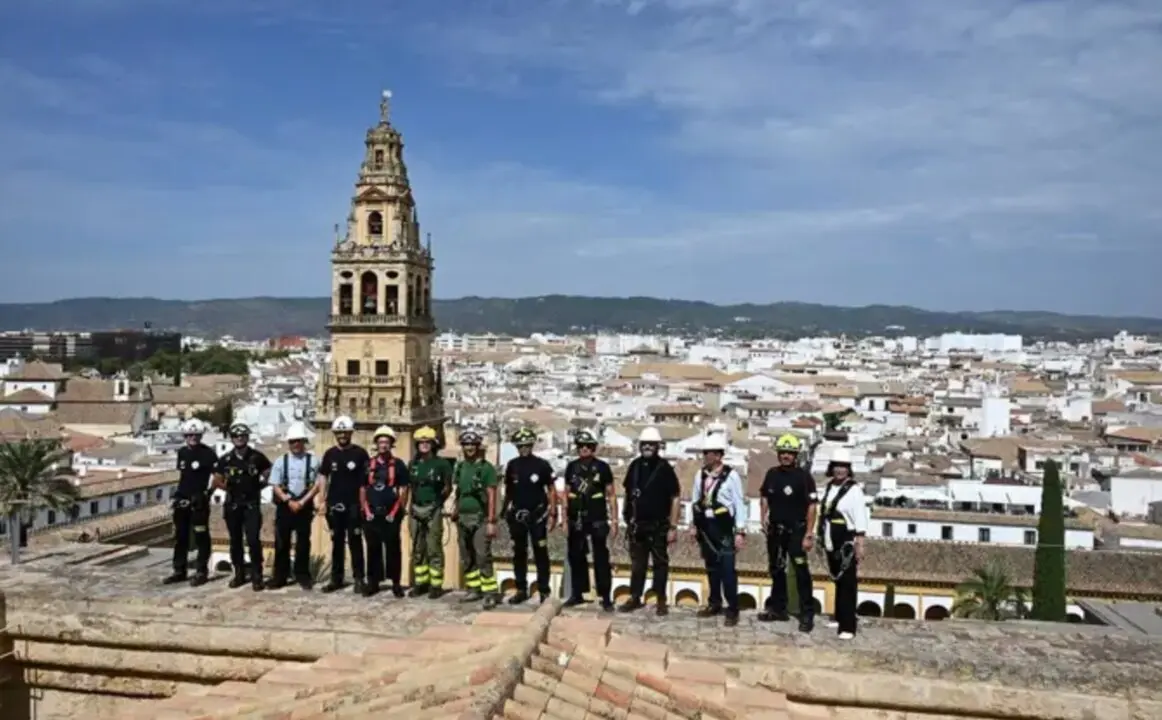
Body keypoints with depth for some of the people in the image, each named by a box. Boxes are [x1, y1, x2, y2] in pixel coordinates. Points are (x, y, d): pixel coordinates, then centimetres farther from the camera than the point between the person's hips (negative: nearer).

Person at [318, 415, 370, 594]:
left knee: (355, 542, -1)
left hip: (354, 504, -3)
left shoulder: (360, 453, -3)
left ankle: (359, 578, 5)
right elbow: (324, 478, 11)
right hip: (335, 504, 3)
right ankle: (336, 578, 18)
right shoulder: (330, 454, 7)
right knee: (337, 542, 11)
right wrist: (322, 500, 4)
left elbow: (366, 480, -1)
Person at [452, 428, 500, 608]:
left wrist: (491, 521, -16)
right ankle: (474, 590, 22)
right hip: (463, 519, 7)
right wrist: (456, 514, 12)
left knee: (483, 558, -11)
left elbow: (492, 496, -10)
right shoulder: (460, 467, 11)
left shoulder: (486, 467, -7)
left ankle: (491, 593, -7)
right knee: (466, 559, 11)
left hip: (480, 519, -7)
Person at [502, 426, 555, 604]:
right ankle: (521, 590, 18)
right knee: (519, 553, 9)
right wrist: (505, 510, 9)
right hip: (517, 515, 4)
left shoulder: (542, 465, -5)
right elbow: (508, 490, 13)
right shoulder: (512, 465, 5)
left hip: (537, 514, -4)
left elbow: (551, 490, -1)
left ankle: (544, 591, 4)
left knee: (540, 553, -1)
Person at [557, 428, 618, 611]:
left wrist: (614, 522, -4)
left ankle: (605, 597, 5)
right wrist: (565, 519, 6)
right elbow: (566, 494, 11)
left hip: (597, 520, -3)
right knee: (576, 557, 11)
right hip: (576, 520, 3)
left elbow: (611, 495, 0)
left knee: (601, 558, -1)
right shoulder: (572, 467, 7)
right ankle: (577, 594, 23)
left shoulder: (602, 467, -2)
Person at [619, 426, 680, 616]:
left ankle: (661, 600, 16)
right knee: (637, 563, 13)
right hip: (637, 524, 4)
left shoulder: (664, 468, -10)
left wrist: (673, 527, -13)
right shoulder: (635, 466, 4)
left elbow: (675, 499, -10)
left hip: (659, 525, -4)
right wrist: (627, 517, 9)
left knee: (660, 563, 6)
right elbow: (628, 494, 12)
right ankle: (635, 598, 22)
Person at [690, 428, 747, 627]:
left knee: (728, 569, -6)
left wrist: (740, 531, -10)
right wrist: (695, 525, 11)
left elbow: (740, 504, -9)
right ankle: (714, 604, 27)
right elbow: (695, 501, 11)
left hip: (723, 529, -5)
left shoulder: (731, 475, -12)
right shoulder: (700, 475, 4)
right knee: (711, 567, 14)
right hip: (706, 528, 5)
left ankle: (732, 610, 3)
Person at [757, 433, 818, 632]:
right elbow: (764, 497, 19)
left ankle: (807, 614, -4)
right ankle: (777, 608, 29)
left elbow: (812, 506, -13)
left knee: (801, 572, -9)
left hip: (796, 530, -6)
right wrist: (764, 517, 4)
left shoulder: (804, 477, -11)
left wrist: (808, 534, -17)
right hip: (775, 530, 6)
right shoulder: (772, 474, 5)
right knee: (776, 570, 16)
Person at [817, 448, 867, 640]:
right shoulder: (828, 487, 10)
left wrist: (860, 545, -18)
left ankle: (848, 626, -6)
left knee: (848, 584, -6)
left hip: (846, 544, -7)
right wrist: (821, 538, 17)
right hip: (831, 543, 7)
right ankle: (840, 618, 28)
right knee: (837, 580, 16)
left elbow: (861, 521, -14)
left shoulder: (854, 490, -11)